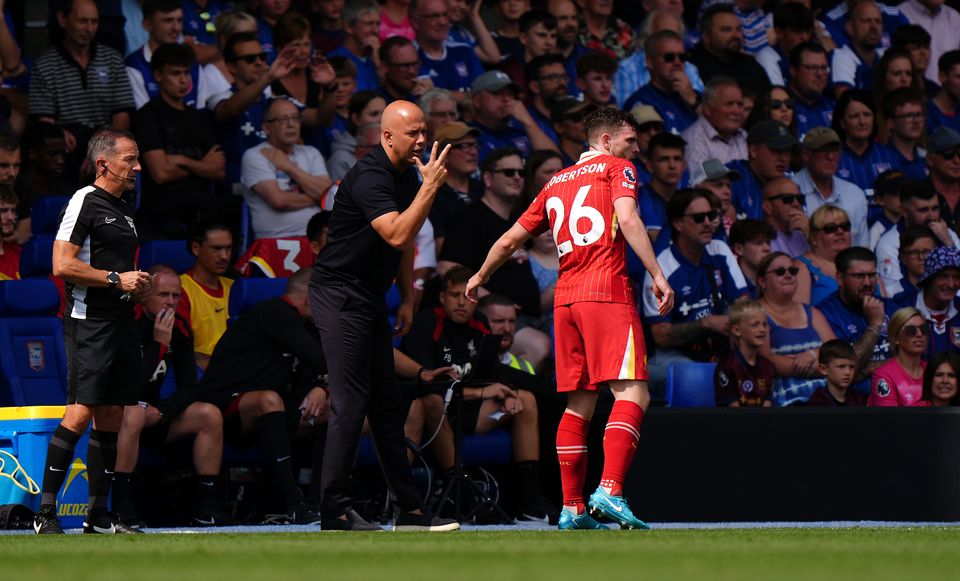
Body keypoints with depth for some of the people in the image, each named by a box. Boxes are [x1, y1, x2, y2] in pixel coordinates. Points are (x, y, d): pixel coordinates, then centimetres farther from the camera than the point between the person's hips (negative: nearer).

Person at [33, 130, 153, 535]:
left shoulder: (125, 211, 19)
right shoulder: (84, 202, -8)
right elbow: (62, 265, -16)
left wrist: (137, 284, 13)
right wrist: (117, 280, -14)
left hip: (120, 321, 9)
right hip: (88, 322, -9)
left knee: (112, 416, 7)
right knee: (81, 411, -15)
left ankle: (98, 516, 12)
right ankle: (45, 511, -12)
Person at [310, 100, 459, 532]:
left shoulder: (408, 174, 11)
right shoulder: (369, 178, -19)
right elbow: (396, 235, -31)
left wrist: (407, 299, 17)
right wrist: (430, 187, -29)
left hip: (369, 299, 10)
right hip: (338, 296, -10)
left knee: (386, 401, 9)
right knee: (351, 401, -12)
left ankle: (409, 508, 11)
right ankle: (334, 510, -9)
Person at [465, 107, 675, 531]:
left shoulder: (556, 183, 23)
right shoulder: (617, 168, 7)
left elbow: (510, 240, 27)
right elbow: (627, 218, -12)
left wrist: (480, 277, 43)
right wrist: (657, 274, -17)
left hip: (565, 297, 7)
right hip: (607, 290, -7)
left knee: (580, 403, 11)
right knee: (632, 394, -12)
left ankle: (572, 508, 8)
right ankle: (610, 491, -29)